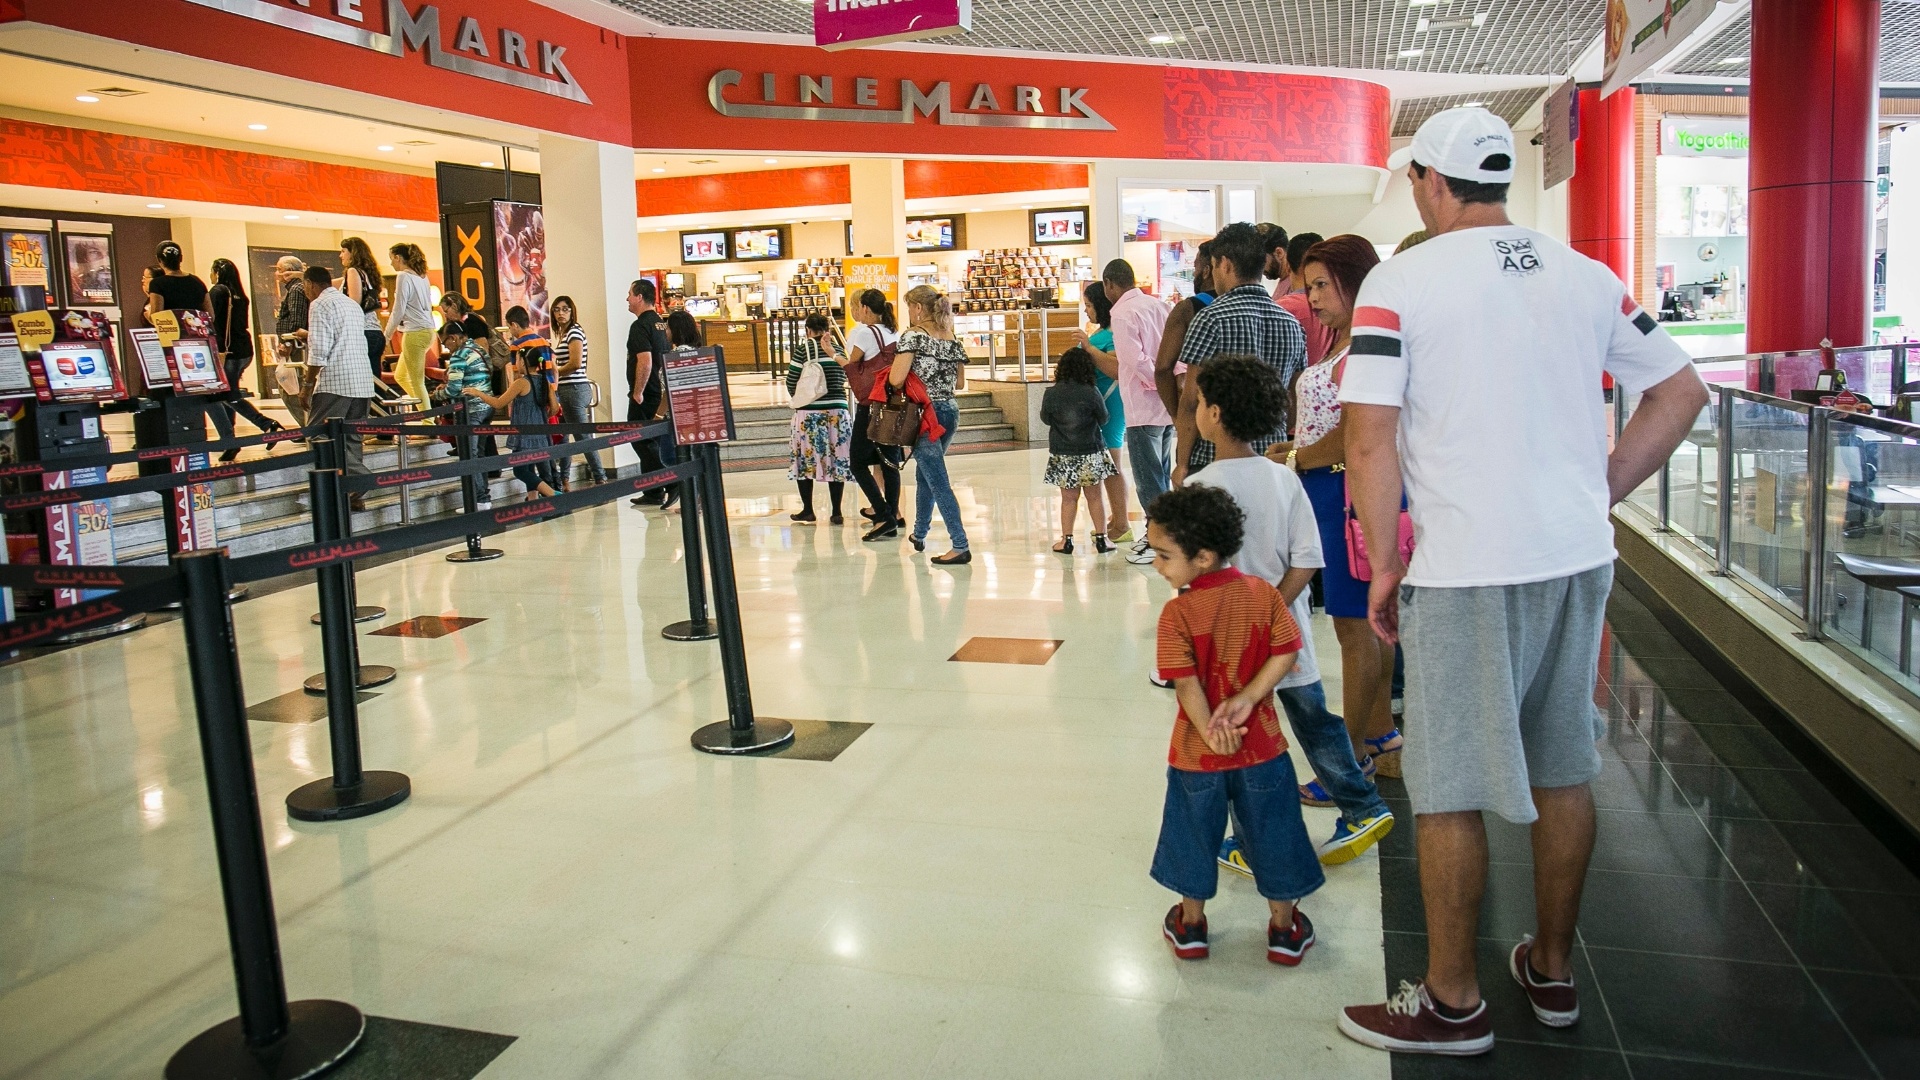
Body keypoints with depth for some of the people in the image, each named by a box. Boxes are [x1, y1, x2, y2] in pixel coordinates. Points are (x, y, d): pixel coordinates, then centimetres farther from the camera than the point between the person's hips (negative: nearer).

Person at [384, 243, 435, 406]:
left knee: (417, 381, -4)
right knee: (400, 375, 18)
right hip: (427, 330, 9)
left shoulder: (403, 276, -9)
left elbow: (398, 311, -11)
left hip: (415, 332, -9)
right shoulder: (421, 276, 15)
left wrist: (387, 335, -3)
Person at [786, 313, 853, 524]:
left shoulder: (803, 349, -6)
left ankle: (808, 511, 10)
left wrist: (797, 399, 16)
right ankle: (836, 512, 7)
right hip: (838, 411, 3)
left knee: (805, 459, 7)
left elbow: (791, 382, -3)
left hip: (809, 413, -3)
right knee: (836, 461, 7)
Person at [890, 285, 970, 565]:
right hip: (950, 411, 7)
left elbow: (896, 379, -19)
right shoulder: (952, 339, 8)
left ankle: (960, 546, -10)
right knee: (924, 474, 22)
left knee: (938, 482, -5)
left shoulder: (913, 335, -12)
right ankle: (919, 535, 34)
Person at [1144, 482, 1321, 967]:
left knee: (1195, 830, 18)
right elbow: (1285, 654, -8)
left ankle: (1191, 923, 33)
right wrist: (1247, 699, -12)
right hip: (1261, 745, 2)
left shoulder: (1177, 613, -18)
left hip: (1198, 750, -2)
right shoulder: (1263, 594, -7)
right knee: (1270, 829, 18)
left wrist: (1210, 730, -15)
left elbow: (1187, 683, -19)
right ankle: (1284, 927, 31)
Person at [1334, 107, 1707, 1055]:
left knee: (1448, 791, 6)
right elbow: (1681, 390, 12)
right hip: (1579, 558, 6)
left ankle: (1452, 1003, 19)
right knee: (1563, 770, 18)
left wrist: (1383, 567, -5)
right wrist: (1598, 493, 15)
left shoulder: (1400, 281, -8)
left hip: (1465, 568, -6)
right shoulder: (1585, 276, 8)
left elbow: (1370, 442, -14)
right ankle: (1553, 971, 34)